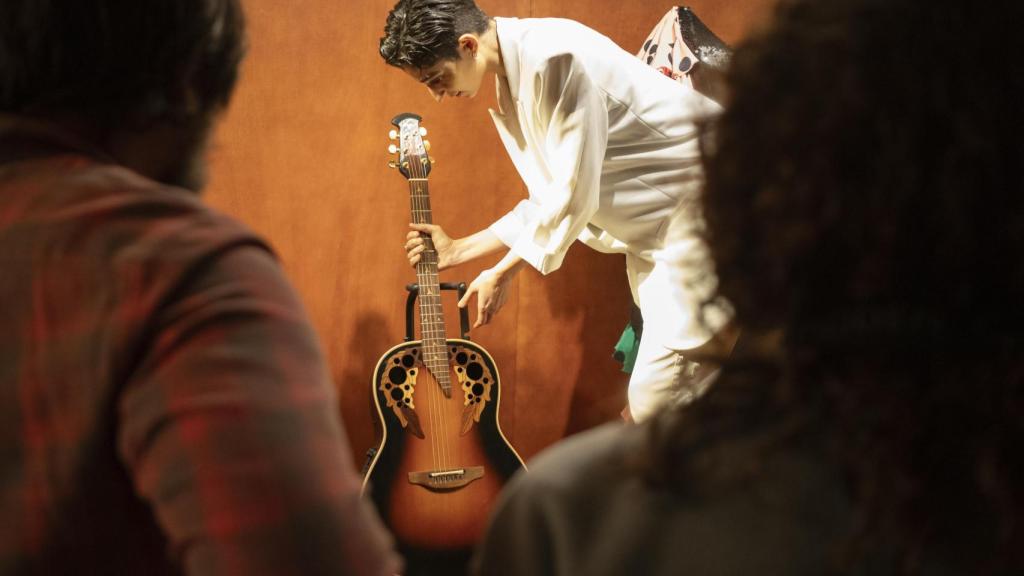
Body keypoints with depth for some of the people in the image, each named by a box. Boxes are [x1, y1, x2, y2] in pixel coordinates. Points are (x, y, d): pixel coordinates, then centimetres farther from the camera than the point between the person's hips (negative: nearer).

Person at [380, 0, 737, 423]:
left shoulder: (553, 59, -21)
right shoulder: (511, 85, 10)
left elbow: (575, 190, -21)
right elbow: (550, 199, 17)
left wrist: (501, 274, -11)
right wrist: (459, 251, 16)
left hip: (696, 204, -10)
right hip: (653, 229, 10)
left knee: (658, 403, -14)